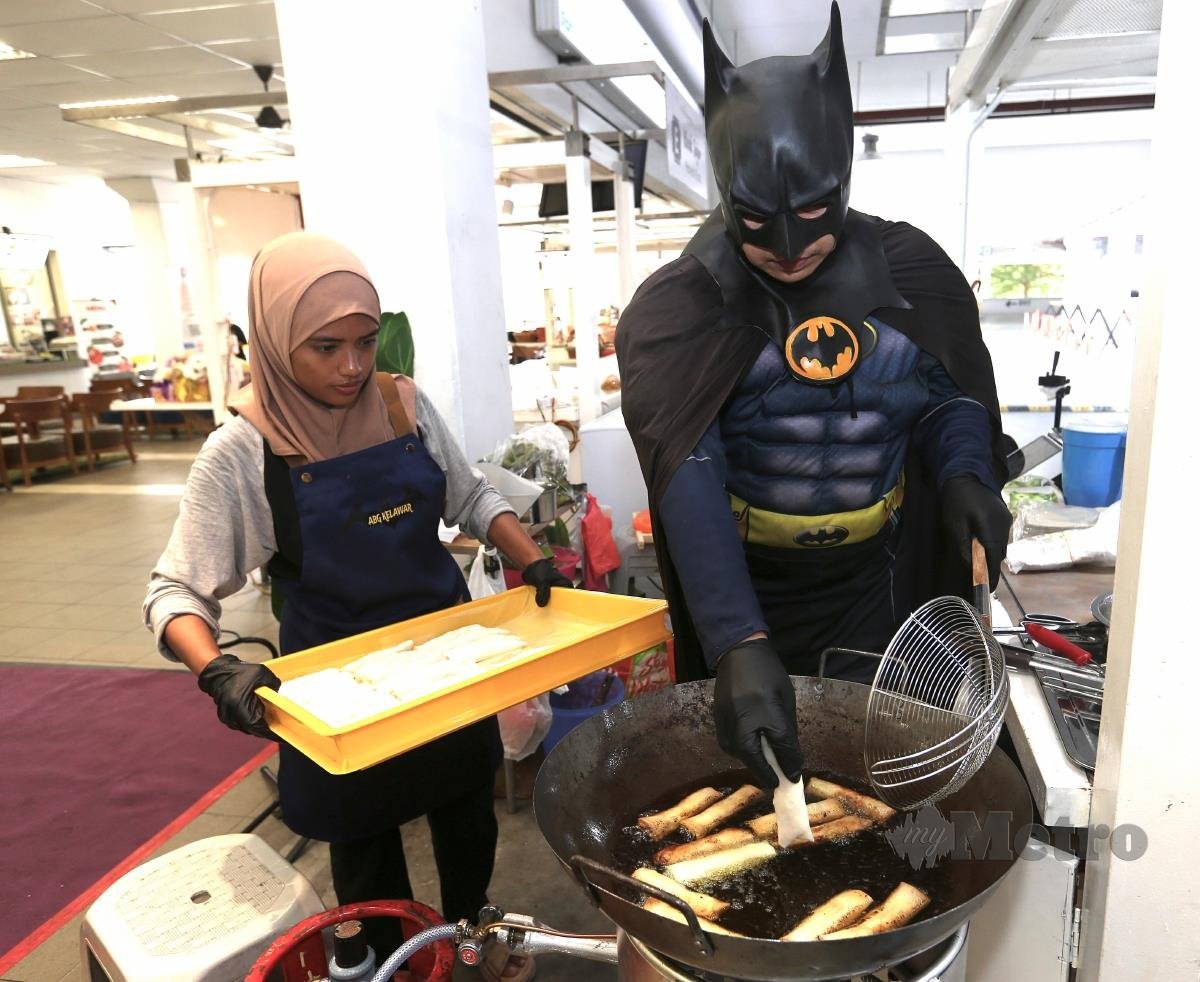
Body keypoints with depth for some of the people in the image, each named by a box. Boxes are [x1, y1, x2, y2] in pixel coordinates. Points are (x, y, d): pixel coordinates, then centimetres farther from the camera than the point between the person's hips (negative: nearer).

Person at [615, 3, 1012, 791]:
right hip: (742, 599, -2)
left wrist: (964, 476, -16)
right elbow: (689, 478, -26)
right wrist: (738, 642, -37)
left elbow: (951, 398, 7)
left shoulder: (911, 271, -5)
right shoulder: (678, 306, -16)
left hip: (873, 589, 2)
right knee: (742, 776, 16)